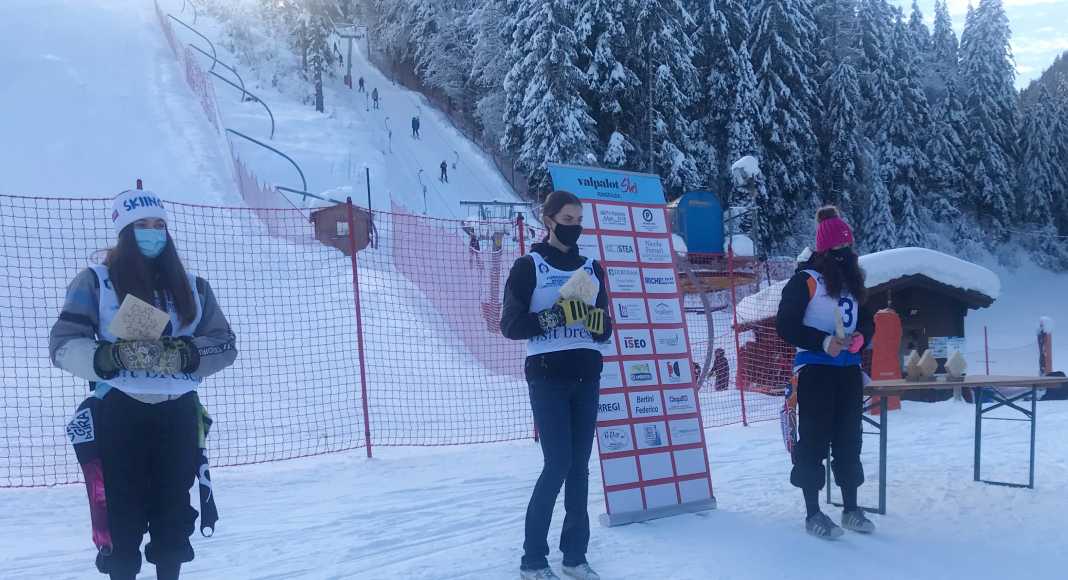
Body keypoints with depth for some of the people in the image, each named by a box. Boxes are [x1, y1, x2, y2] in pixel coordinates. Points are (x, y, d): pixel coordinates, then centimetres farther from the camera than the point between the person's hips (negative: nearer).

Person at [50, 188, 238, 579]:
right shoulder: (96, 281, 1)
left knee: (174, 512, 11)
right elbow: (63, 345, -6)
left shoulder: (191, 286, 10)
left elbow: (225, 344, 6)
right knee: (123, 516, 1)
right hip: (121, 413, -3)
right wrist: (114, 356, -24)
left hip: (177, 412, 3)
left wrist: (186, 354, -14)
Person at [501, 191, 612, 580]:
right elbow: (510, 324, -8)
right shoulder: (529, 266, -1)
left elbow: (605, 331, 15)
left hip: (586, 376, 5)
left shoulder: (591, 268, 14)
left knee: (579, 465, 6)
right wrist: (556, 316, -20)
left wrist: (597, 320, -8)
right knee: (558, 464, -8)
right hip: (547, 376, -5)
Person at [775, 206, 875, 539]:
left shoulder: (853, 280, 13)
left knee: (849, 439, 11)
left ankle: (851, 509, 23)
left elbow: (868, 321, 20)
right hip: (815, 370, -7)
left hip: (849, 370, 7)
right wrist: (823, 342, -19)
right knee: (814, 439, -2)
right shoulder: (806, 280, -8)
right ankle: (813, 514, 7)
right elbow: (786, 325, -12)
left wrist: (861, 337, -2)